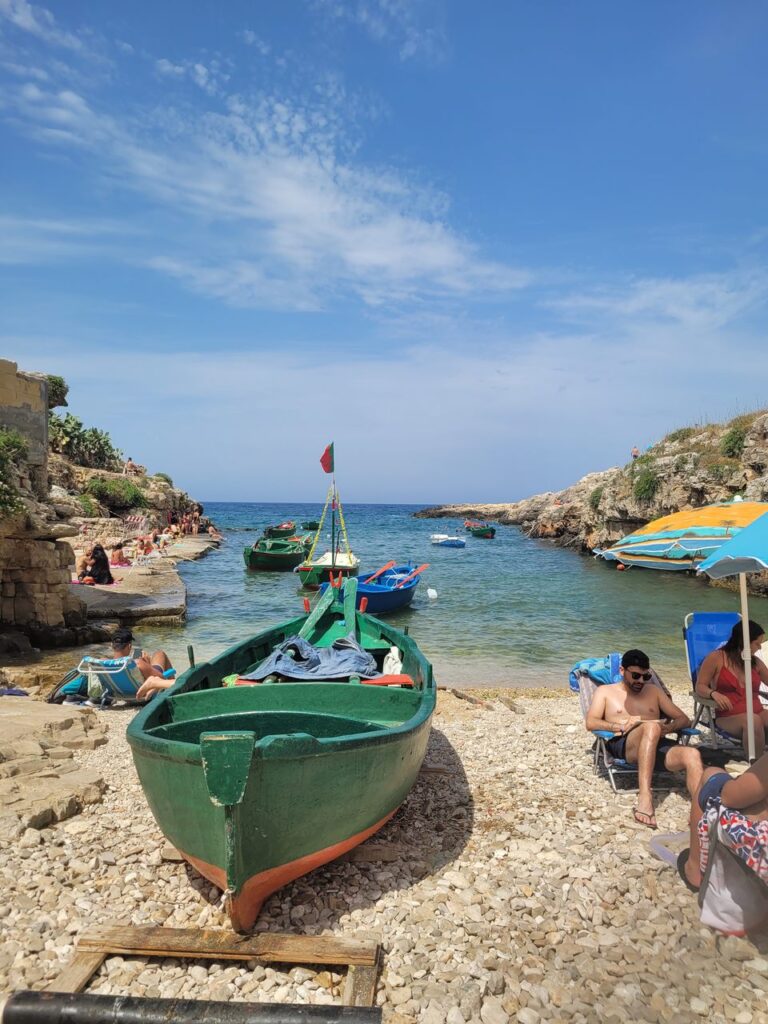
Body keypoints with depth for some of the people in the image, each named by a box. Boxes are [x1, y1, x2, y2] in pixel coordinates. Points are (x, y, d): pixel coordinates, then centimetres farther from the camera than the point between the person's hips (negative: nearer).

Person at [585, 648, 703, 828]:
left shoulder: (654, 691, 28)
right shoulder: (605, 691, 18)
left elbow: (684, 719, 21)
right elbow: (591, 723, 2)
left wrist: (668, 728, -3)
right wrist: (620, 726, -15)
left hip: (656, 745, 4)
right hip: (623, 745, -4)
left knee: (691, 754, -30)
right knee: (651, 728, -38)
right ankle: (645, 796, -48)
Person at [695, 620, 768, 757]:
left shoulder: (756, 662, 16)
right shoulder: (716, 658, -1)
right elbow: (700, 686, -3)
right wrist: (713, 693, -23)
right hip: (728, 716, -5)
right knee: (753, 721, -36)